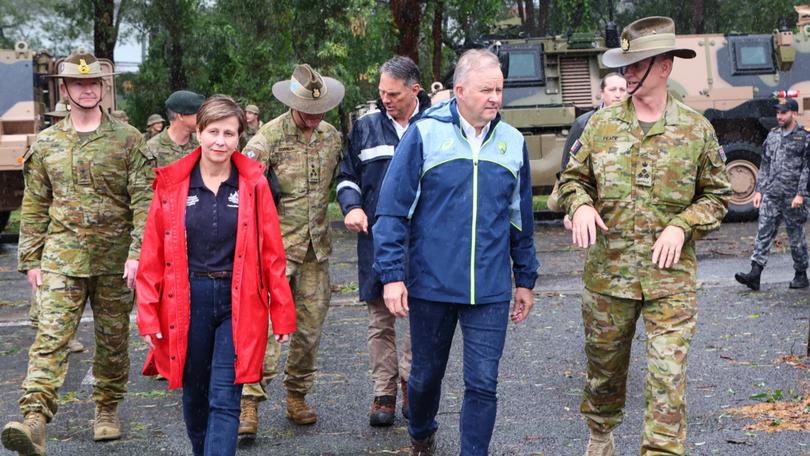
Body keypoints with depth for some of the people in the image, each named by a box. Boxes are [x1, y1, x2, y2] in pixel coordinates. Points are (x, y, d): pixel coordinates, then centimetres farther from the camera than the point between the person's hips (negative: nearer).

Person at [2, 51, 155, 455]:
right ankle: (34, 421, -23)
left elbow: (144, 201, -4)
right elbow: (34, 206, 11)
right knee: (50, 336, -13)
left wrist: (138, 252, -14)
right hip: (62, 258, 0)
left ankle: (107, 411, 29)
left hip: (114, 259, 0)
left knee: (113, 339, 11)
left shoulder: (127, 139, 0)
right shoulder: (45, 144, 8)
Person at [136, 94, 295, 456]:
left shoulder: (254, 184, -1)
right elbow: (152, 256, 2)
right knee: (194, 396, 15)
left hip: (238, 304, -2)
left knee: (225, 401, -6)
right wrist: (148, 314, -2)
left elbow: (272, 254, 1)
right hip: (188, 301, 2)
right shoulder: (171, 184, 0)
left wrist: (282, 313, 0)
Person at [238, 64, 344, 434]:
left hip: (317, 246, 5)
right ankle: (250, 403, -10)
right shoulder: (269, 135, -8)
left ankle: (297, 396, 22)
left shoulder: (332, 136, 9)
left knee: (310, 325, 8)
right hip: (278, 243, -5)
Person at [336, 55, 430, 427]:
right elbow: (347, 177, 14)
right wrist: (352, 206, -6)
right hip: (377, 238, 1)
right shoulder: (367, 126, 6)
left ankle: (409, 378, 26)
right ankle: (384, 393, 16)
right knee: (380, 319, 6)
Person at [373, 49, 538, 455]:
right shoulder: (424, 134, -6)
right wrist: (392, 275, -11)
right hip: (430, 284, -1)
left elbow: (521, 219, 13)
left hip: (490, 291, 2)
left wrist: (525, 279, 15)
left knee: (483, 385, -2)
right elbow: (392, 210, -6)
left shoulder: (513, 142, 5)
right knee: (426, 374, 15)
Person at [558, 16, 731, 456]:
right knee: (604, 367, 16)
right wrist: (581, 205, -11)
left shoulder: (697, 129, 0)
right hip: (607, 270, 2)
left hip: (670, 276, -2)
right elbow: (572, 178, 12)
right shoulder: (601, 124, 3)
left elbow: (716, 195, 7)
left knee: (668, 376, -8)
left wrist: (683, 225, -10)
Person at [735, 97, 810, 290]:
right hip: (770, 195, 5)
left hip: (792, 196, -5)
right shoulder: (772, 135, 13)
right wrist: (759, 190, 10)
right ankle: (755, 274, -8)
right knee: (764, 233, -3)